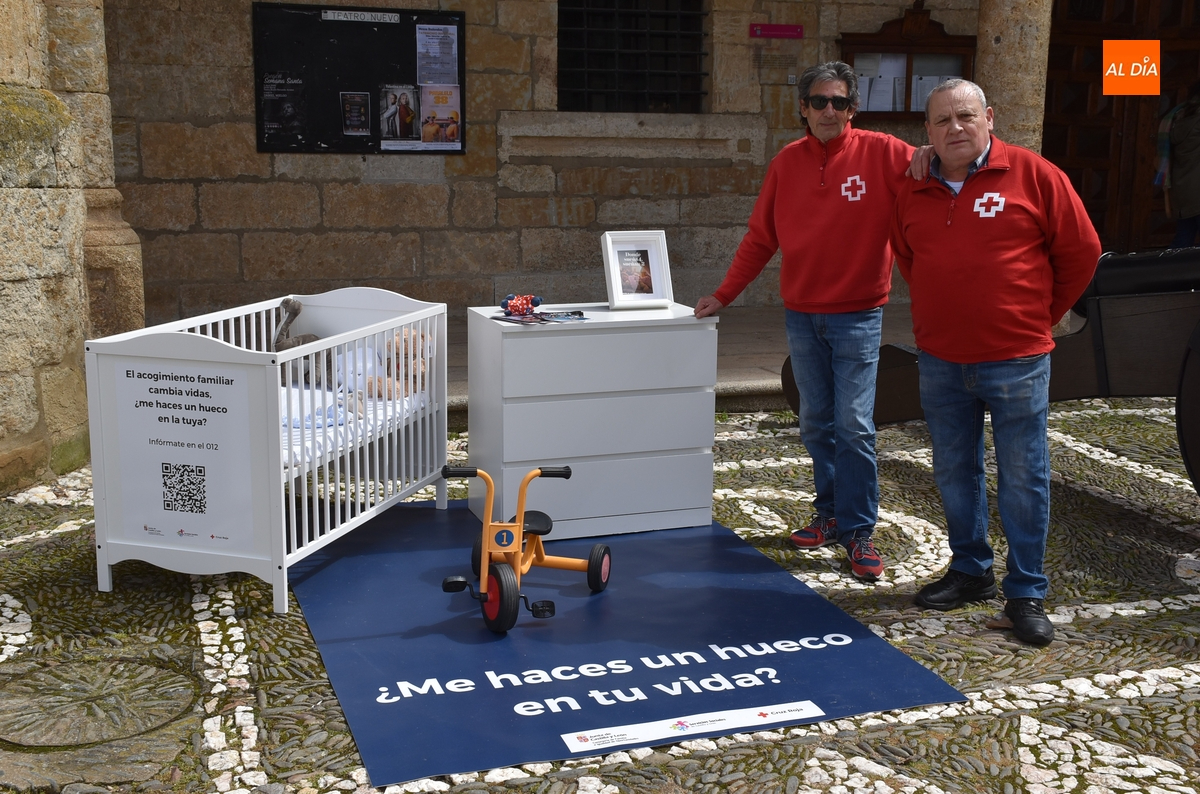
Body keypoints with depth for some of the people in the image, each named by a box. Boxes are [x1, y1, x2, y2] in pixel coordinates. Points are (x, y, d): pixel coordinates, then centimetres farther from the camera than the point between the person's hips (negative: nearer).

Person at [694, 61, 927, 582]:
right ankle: (830, 511, 27)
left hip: (857, 314, -4)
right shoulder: (787, 162, 5)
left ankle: (857, 530, 4)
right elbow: (760, 239, 9)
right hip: (801, 314, 4)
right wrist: (723, 296, 6)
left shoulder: (881, 153, -6)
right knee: (816, 424, 12)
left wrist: (929, 162, -30)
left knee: (854, 426, -6)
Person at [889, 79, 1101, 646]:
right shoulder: (913, 193, 7)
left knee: (1023, 480, 1)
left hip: (1016, 360, -4)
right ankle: (970, 572, 30)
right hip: (940, 361, 4)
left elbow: (1081, 250, 1)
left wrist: (1042, 314, 7)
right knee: (954, 473, 14)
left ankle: (1026, 594, 13)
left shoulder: (1032, 175, -5)